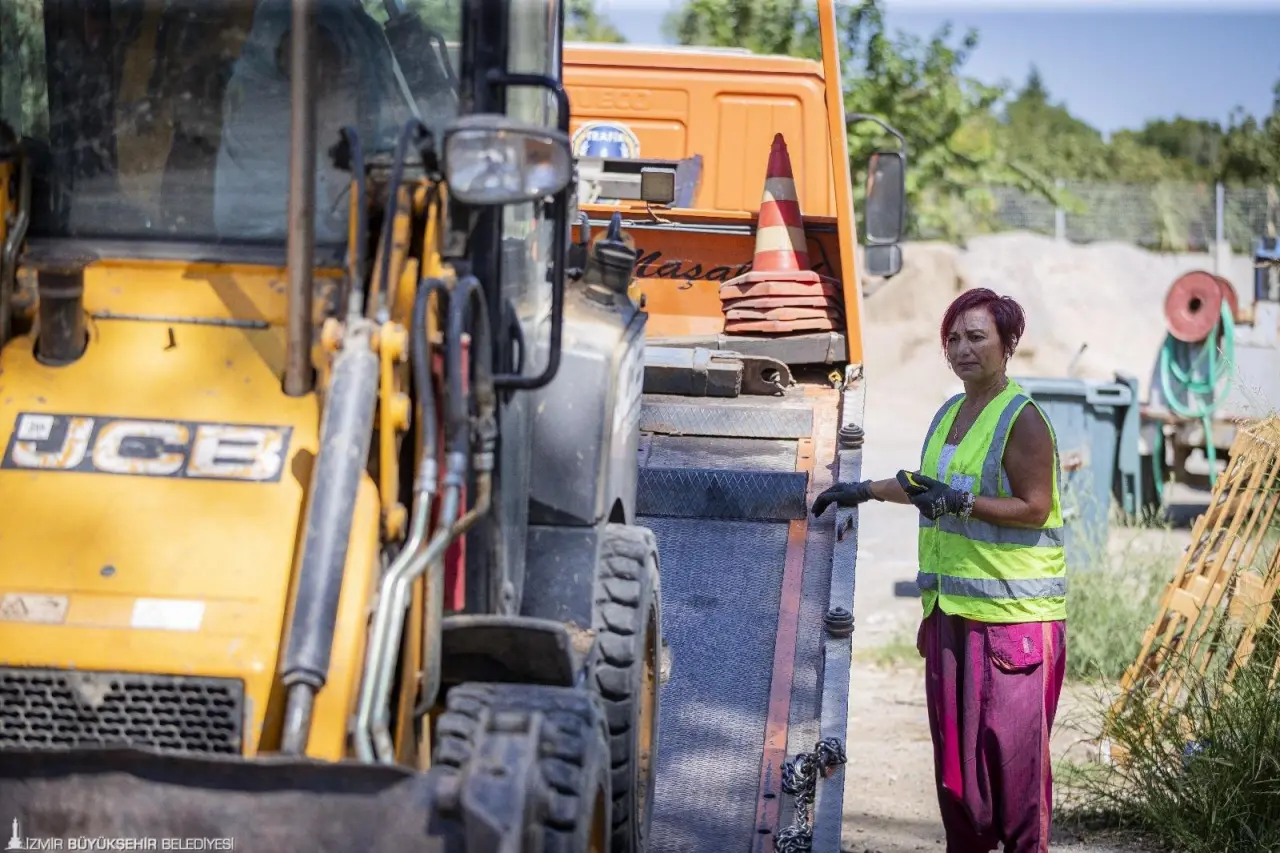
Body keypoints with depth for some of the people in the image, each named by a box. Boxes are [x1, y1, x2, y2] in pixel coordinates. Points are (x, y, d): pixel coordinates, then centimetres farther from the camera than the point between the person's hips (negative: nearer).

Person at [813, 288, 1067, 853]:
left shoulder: (1022, 420, -11)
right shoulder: (949, 413, 15)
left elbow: (1035, 508, -16)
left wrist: (960, 502, -23)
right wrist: (866, 490, 32)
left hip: (1014, 614, -8)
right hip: (953, 609, 8)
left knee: (1012, 744, -7)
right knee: (953, 739, 9)